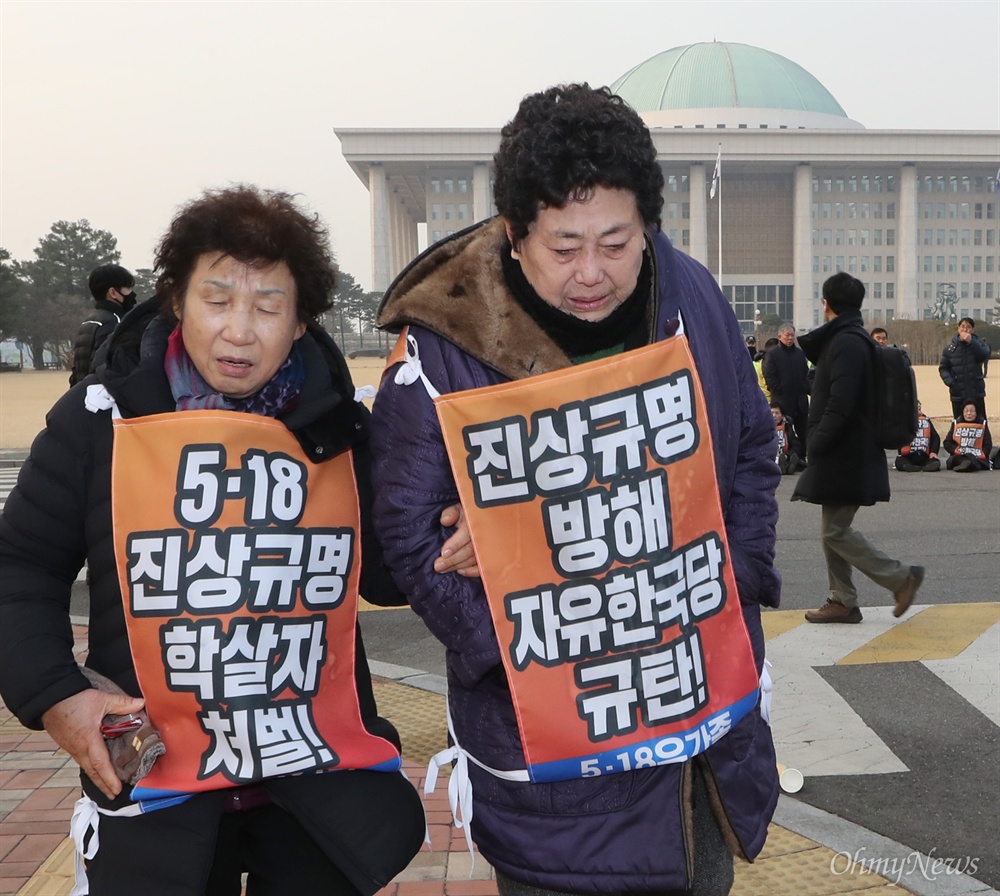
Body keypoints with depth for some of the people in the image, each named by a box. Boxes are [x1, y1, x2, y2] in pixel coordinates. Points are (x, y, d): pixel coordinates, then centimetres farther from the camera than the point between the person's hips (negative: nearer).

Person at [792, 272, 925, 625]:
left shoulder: (847, 342, -16)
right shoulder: (848, 338, 15)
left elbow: (841, 404, -24)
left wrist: (817, 445, -16)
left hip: (845, 458, -10)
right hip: (846, 456, 10)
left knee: (835, 531, -5)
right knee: (833, 530, 13)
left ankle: (901, 577, 3)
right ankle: (842, 601, 19)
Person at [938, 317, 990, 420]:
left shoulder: (979, 343, 3)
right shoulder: (950, 347, 2)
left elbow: (984, 356, -17)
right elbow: (943, 368, 3)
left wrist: (971, 342, -24)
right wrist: (949, 381, -13)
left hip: (976, 393, 0)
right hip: (958, 393, 0)